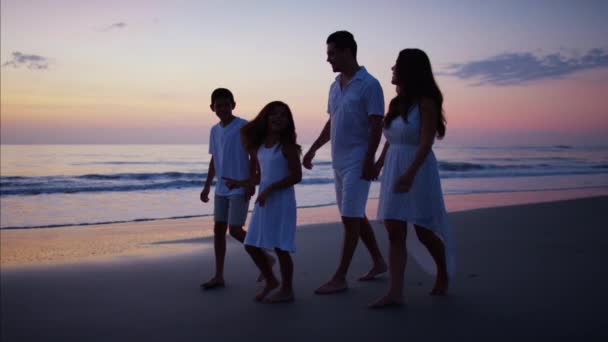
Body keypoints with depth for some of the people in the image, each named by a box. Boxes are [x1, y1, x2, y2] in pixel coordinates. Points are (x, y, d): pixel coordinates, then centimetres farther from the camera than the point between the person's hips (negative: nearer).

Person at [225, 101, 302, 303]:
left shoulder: (286, 145, -9)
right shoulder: (259, 146, 12)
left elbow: (296, 175, -15)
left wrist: (270, 189, -20)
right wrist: (241, 184, 22)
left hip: (282, 201, -7)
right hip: (263, 200, 7)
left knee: (280, 247, -2)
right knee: (251, 245, 9)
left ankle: (287, 290, 14)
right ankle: (270, 280, 28)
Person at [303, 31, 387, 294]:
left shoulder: (369, 85, -11)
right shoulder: (335, 86, 12)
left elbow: (376, 126, -15)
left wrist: (369, 161, -20)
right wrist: (313, 150, 19)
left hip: (357, 162, -8)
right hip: (339, 162, 8)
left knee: (350, 218, -5)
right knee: (356, 216, 14)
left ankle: (339, 278, 1)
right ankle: (378, 261, 29)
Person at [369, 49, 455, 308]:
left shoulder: (425, 102, -10)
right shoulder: (396, 103, 12)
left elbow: (426, 142, -18)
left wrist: (410, 173, -26)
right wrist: (377, 165, 14)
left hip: (418, 169, -7)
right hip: (393, 170, 7)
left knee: (424, 231, 6)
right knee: (395, 232, -1)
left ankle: (443, 277, 30)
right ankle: (395, 293, -2)